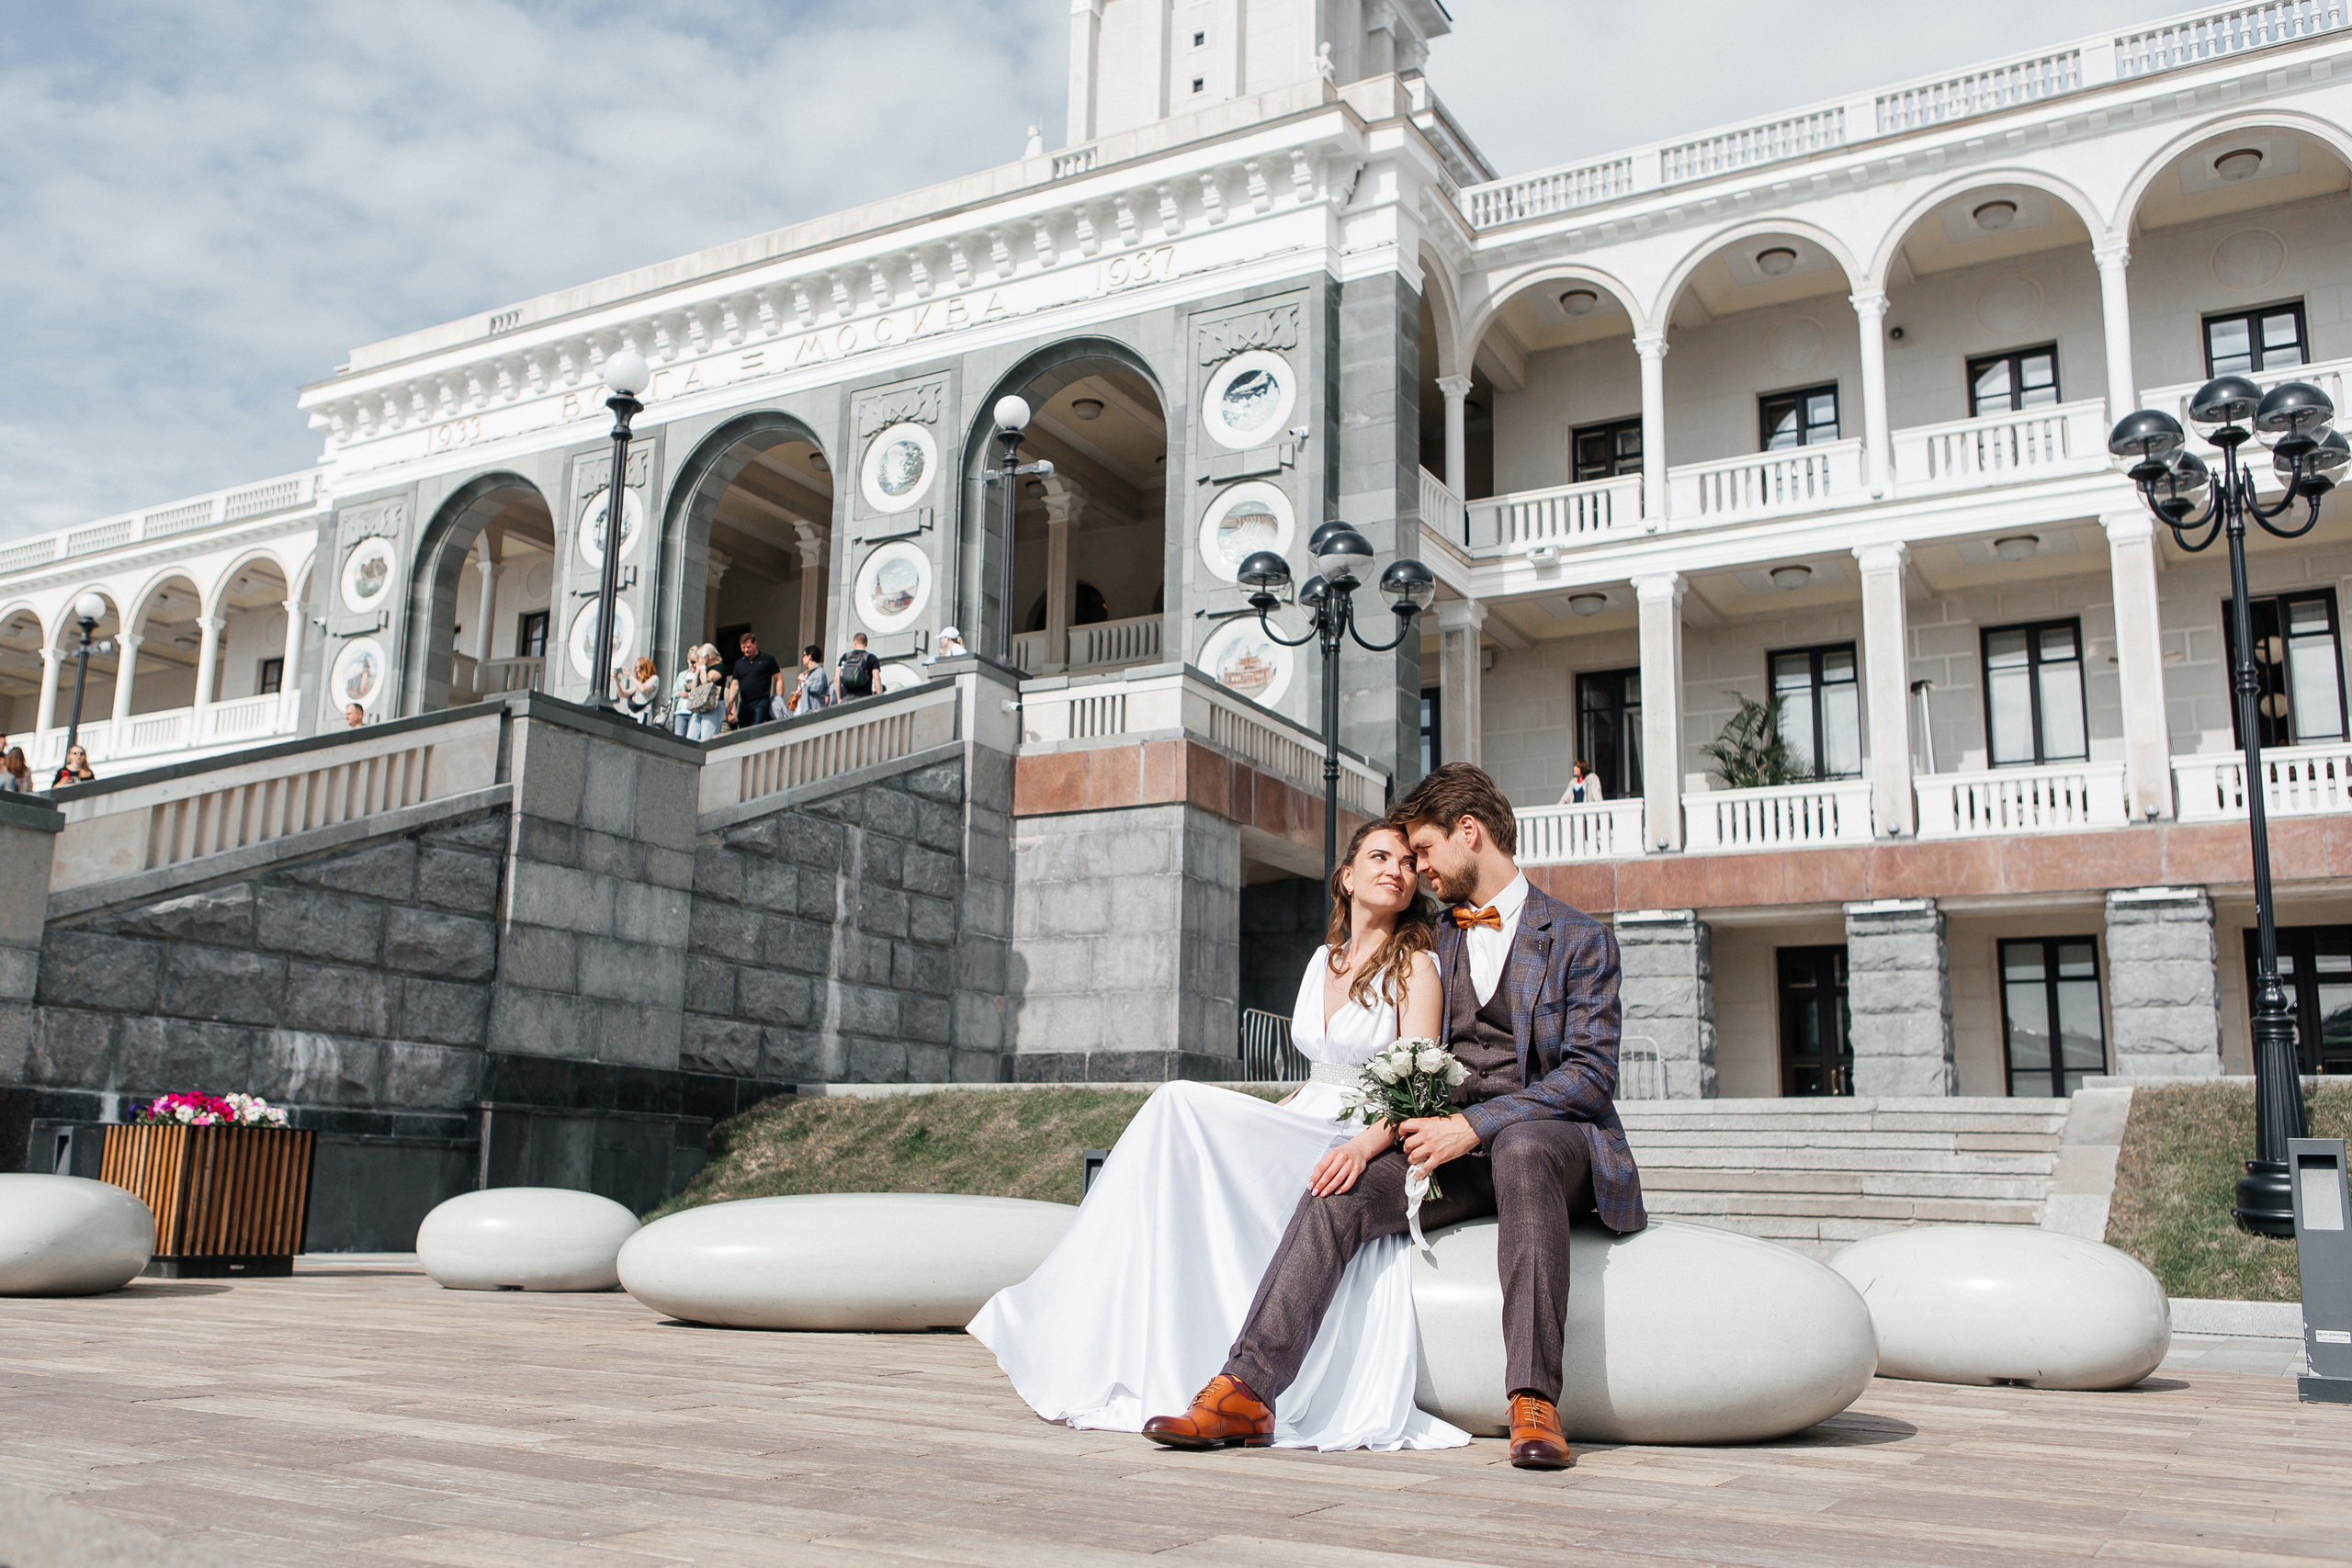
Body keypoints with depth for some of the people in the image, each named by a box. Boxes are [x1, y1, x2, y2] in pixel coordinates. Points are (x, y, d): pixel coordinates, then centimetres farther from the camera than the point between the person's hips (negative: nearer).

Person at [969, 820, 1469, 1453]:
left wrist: (1362, 1146, -32)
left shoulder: (1414, 965, -2)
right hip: (1301, 1134, 6)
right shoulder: (1324, 960, 19)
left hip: (1370, 1156, -6)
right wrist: (1255, 1124, 9)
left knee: (1185, 1106, -24)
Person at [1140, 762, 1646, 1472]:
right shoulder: (1435, 940, 19)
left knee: (1521, 1148, -40)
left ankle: (1534, 1401, -40)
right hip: (1455, 1144, 4)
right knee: (1341, 1193, -24)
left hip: (1553, 1139, -4)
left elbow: (1591, 1075, -9)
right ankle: (1248, 1391, -30)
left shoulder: (1579, 937, 1)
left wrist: (1473, 1126, -19)